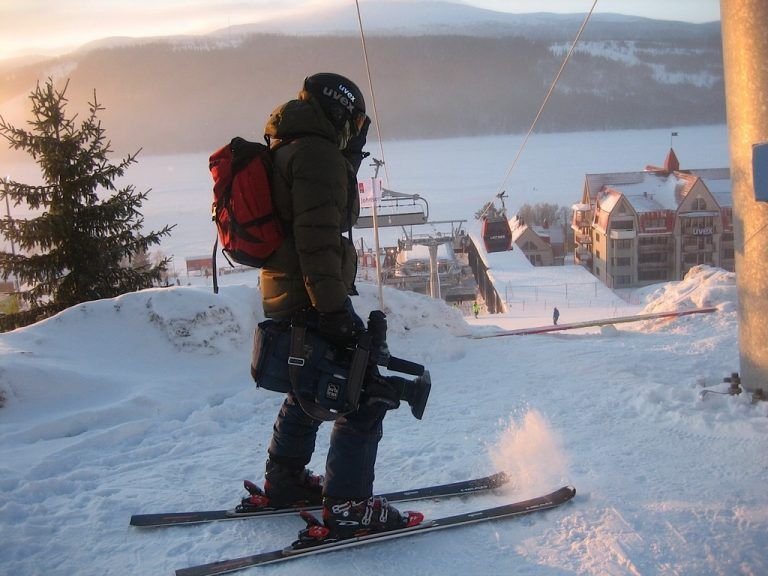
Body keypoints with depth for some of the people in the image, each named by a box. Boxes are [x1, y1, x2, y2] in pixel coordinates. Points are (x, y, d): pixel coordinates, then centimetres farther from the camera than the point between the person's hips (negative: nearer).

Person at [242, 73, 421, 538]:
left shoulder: (288, 152, 19)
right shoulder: (318, 154, -14)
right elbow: (318, 239, -23)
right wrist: (333, 309, -25)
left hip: (286, 296, 11)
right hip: (312, 302, -11)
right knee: (365, 398, -6)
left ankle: (285, 482, 38)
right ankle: (348, 508, -3)